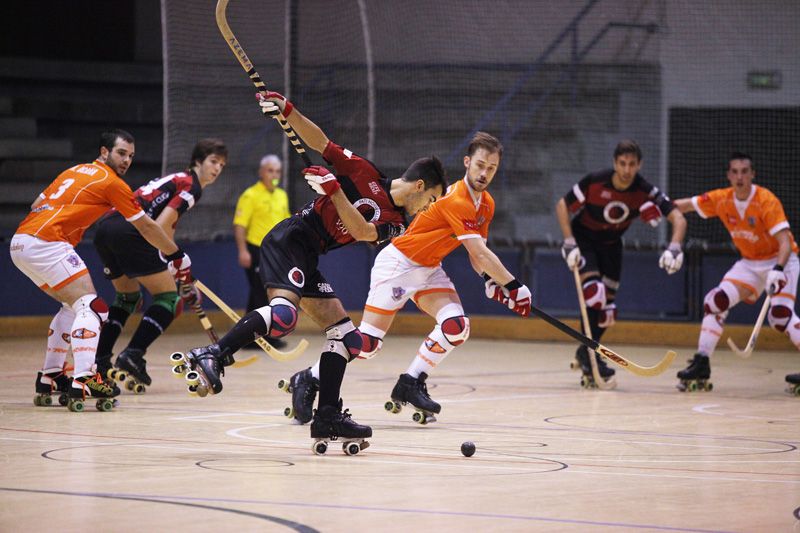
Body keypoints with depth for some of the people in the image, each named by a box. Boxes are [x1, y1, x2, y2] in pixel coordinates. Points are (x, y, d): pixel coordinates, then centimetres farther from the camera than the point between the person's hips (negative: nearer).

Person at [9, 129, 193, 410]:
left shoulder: (75, 171, 23)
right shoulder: (112, 183, 1)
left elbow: (37, 205, 25)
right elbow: (147, 227, 7)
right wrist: (178, 257, 18)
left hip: (20, 241, 9)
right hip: (46, 244, -9)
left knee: (73, 306, 21)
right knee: (91, 307, -11)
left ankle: (49, 379, 20)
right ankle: (83, 382, -27)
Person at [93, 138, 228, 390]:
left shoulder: (175, 179, 31)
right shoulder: (191, 185, 2)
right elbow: (160, 227, -10)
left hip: (105, 228, 9)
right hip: (129, 233, -9)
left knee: (127, 295, 28)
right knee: (168, 297, -1)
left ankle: (100, 360, 21)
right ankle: (133, 355, -14)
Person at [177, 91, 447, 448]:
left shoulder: (395, 224, 12)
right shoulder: (365, 173, 0)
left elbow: (363, 232, -8)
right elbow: (320, 142, -1)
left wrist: (334, 190, -21)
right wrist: (287, 111, -16)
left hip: (308, 263, 8)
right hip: (289, 240, -8)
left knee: (347, 337, 3)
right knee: (283, 314, -32)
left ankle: (327, 416, 5)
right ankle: (212, 356, -37)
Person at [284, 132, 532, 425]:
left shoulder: (486, 203, 3)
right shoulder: (456, 200, -26)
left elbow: (477, 254, 10)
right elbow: (480, 253, -27)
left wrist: (492, 282, -9)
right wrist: (514, 287, -22)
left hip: (429, 269, 8)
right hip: (398, 264, -8)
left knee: (456, 326, -16)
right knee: (368, 341, -12)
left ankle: (410, 384, -1)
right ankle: (308, 380, 7)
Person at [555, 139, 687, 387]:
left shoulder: (645, 191, -21)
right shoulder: (595, 182, -26)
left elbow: (678, 219, -25)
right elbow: (562, 206, -14)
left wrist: (674, 248, -43)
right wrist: (569, 244, -22)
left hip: (611, 244, 4)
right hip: (583, 238, -4)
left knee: (606, 307, 5)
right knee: (594, 291, -25)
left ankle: (586, 356, 27)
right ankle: (589, 354, -17)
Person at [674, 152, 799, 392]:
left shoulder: (767, 201, -23)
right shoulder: (722, 199, -5)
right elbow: (685, 205, 6)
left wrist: (778, 271, -45)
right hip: (749, 262, 6)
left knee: (780, 314, -25)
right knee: (716, 301, -7)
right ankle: (701, 364, 0)